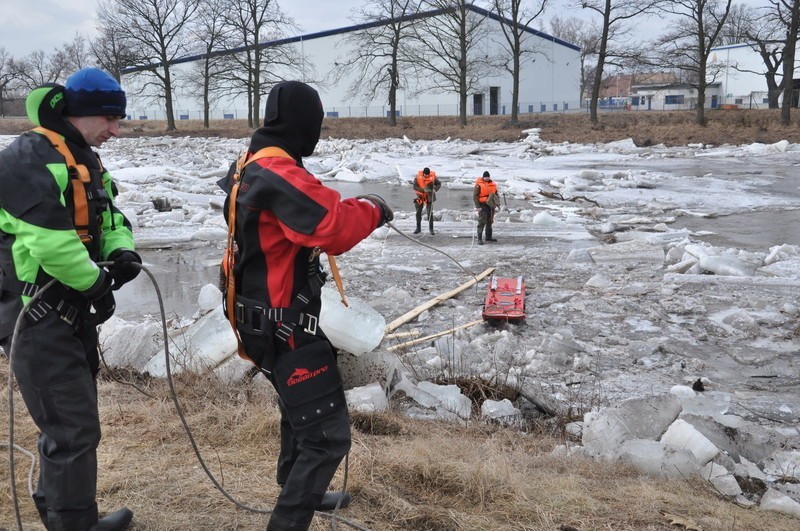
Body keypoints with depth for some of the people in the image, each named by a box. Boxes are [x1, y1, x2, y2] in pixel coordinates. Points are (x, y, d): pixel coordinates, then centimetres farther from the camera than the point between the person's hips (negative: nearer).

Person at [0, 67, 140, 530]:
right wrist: (97, 284, -16)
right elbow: (49, 240, -28)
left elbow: (110, 217, 18)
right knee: (75, 430, -6)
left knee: (70, 422, 20)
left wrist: (123, 252, -4)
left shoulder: (84, 160, 13)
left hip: (72, 311, 10)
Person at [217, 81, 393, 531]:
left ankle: (300, 492, 49)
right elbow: (334, 227, -32)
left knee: (302, 410, 30)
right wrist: (371, 209, -14)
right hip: (286, 324, -11)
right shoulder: (281, 176, -24)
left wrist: (350, 208, 6)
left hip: (264, 320, 11)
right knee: (327, 435, -6)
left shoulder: (248, 169, 8)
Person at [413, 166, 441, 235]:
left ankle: (431, 229, 3)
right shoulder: (418, 176, -15)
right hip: (420, 196, 2)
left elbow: (439, 184, -1)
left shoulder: (433, 177, -15)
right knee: (418, 213, 8)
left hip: (429, 197, -1)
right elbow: (415, 187, -17)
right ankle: (418, 228, 22)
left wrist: (435, 189, -21)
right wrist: (423, 190, -30)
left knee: (430, 213, -8)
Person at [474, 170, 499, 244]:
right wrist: (478, 206, -17)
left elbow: (495, 194, 21)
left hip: (490, 205, 6)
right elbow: (475, 196, -12)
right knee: (482, 222, -11)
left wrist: (497, 203, 10)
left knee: (490, 221, 14)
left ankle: (488, 237, 26)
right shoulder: (479, 185, -10)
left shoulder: (493, 184, 9)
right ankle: (479, 239, -10)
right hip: (482, 205, -6)